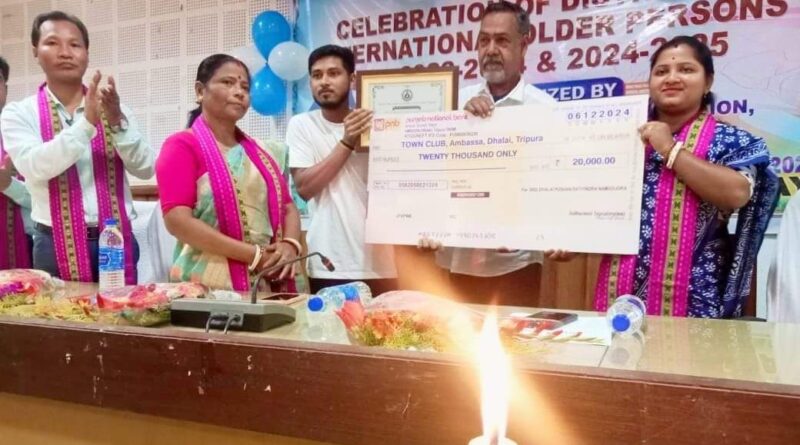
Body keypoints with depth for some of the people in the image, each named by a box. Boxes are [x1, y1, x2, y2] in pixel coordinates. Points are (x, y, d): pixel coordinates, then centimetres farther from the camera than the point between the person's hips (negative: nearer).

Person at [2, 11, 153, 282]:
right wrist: (87, 122, -26)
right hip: (57, 244, -2)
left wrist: (117, 122, -19)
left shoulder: (113, 110, 7)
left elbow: (145, 169, -5)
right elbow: (35, 167, -18)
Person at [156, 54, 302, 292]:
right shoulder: (182, 146, -3)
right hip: (206, 287, -5)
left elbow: (287, 206, 14)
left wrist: (290, 245, -7)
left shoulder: (257, 152, 16)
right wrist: (252, 255, -16)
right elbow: (177, 220, -14)